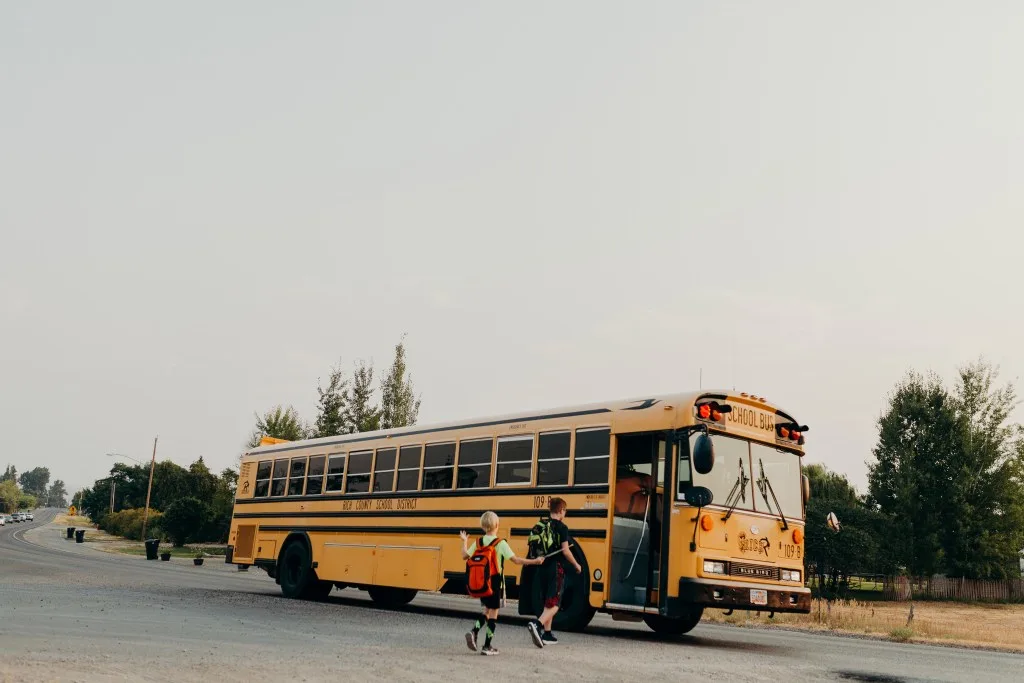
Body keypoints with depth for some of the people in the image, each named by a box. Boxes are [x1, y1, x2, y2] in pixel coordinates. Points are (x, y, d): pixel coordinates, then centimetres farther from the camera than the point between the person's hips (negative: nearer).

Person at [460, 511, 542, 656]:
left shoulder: (478, 542, 1)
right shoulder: (501, 543, -13)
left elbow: (465, 556, 8)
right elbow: (515, 560, -17)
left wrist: (464, 541, 24)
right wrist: (534, 561, -11)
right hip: (495, 581, -5)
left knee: (487, 610, 21)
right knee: (493, 613, 5)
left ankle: (474, 632, -1)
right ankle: (487, 646, 7)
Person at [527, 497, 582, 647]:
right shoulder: (561, 527, -10)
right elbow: (565, 551, -13)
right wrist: (576, 565, 1)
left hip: (542, 568, 7)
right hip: (556, 568, -7)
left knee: (547, 603, 17)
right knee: (554, 604, -5)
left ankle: (547, 634, 20)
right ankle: (537, 624, -28)